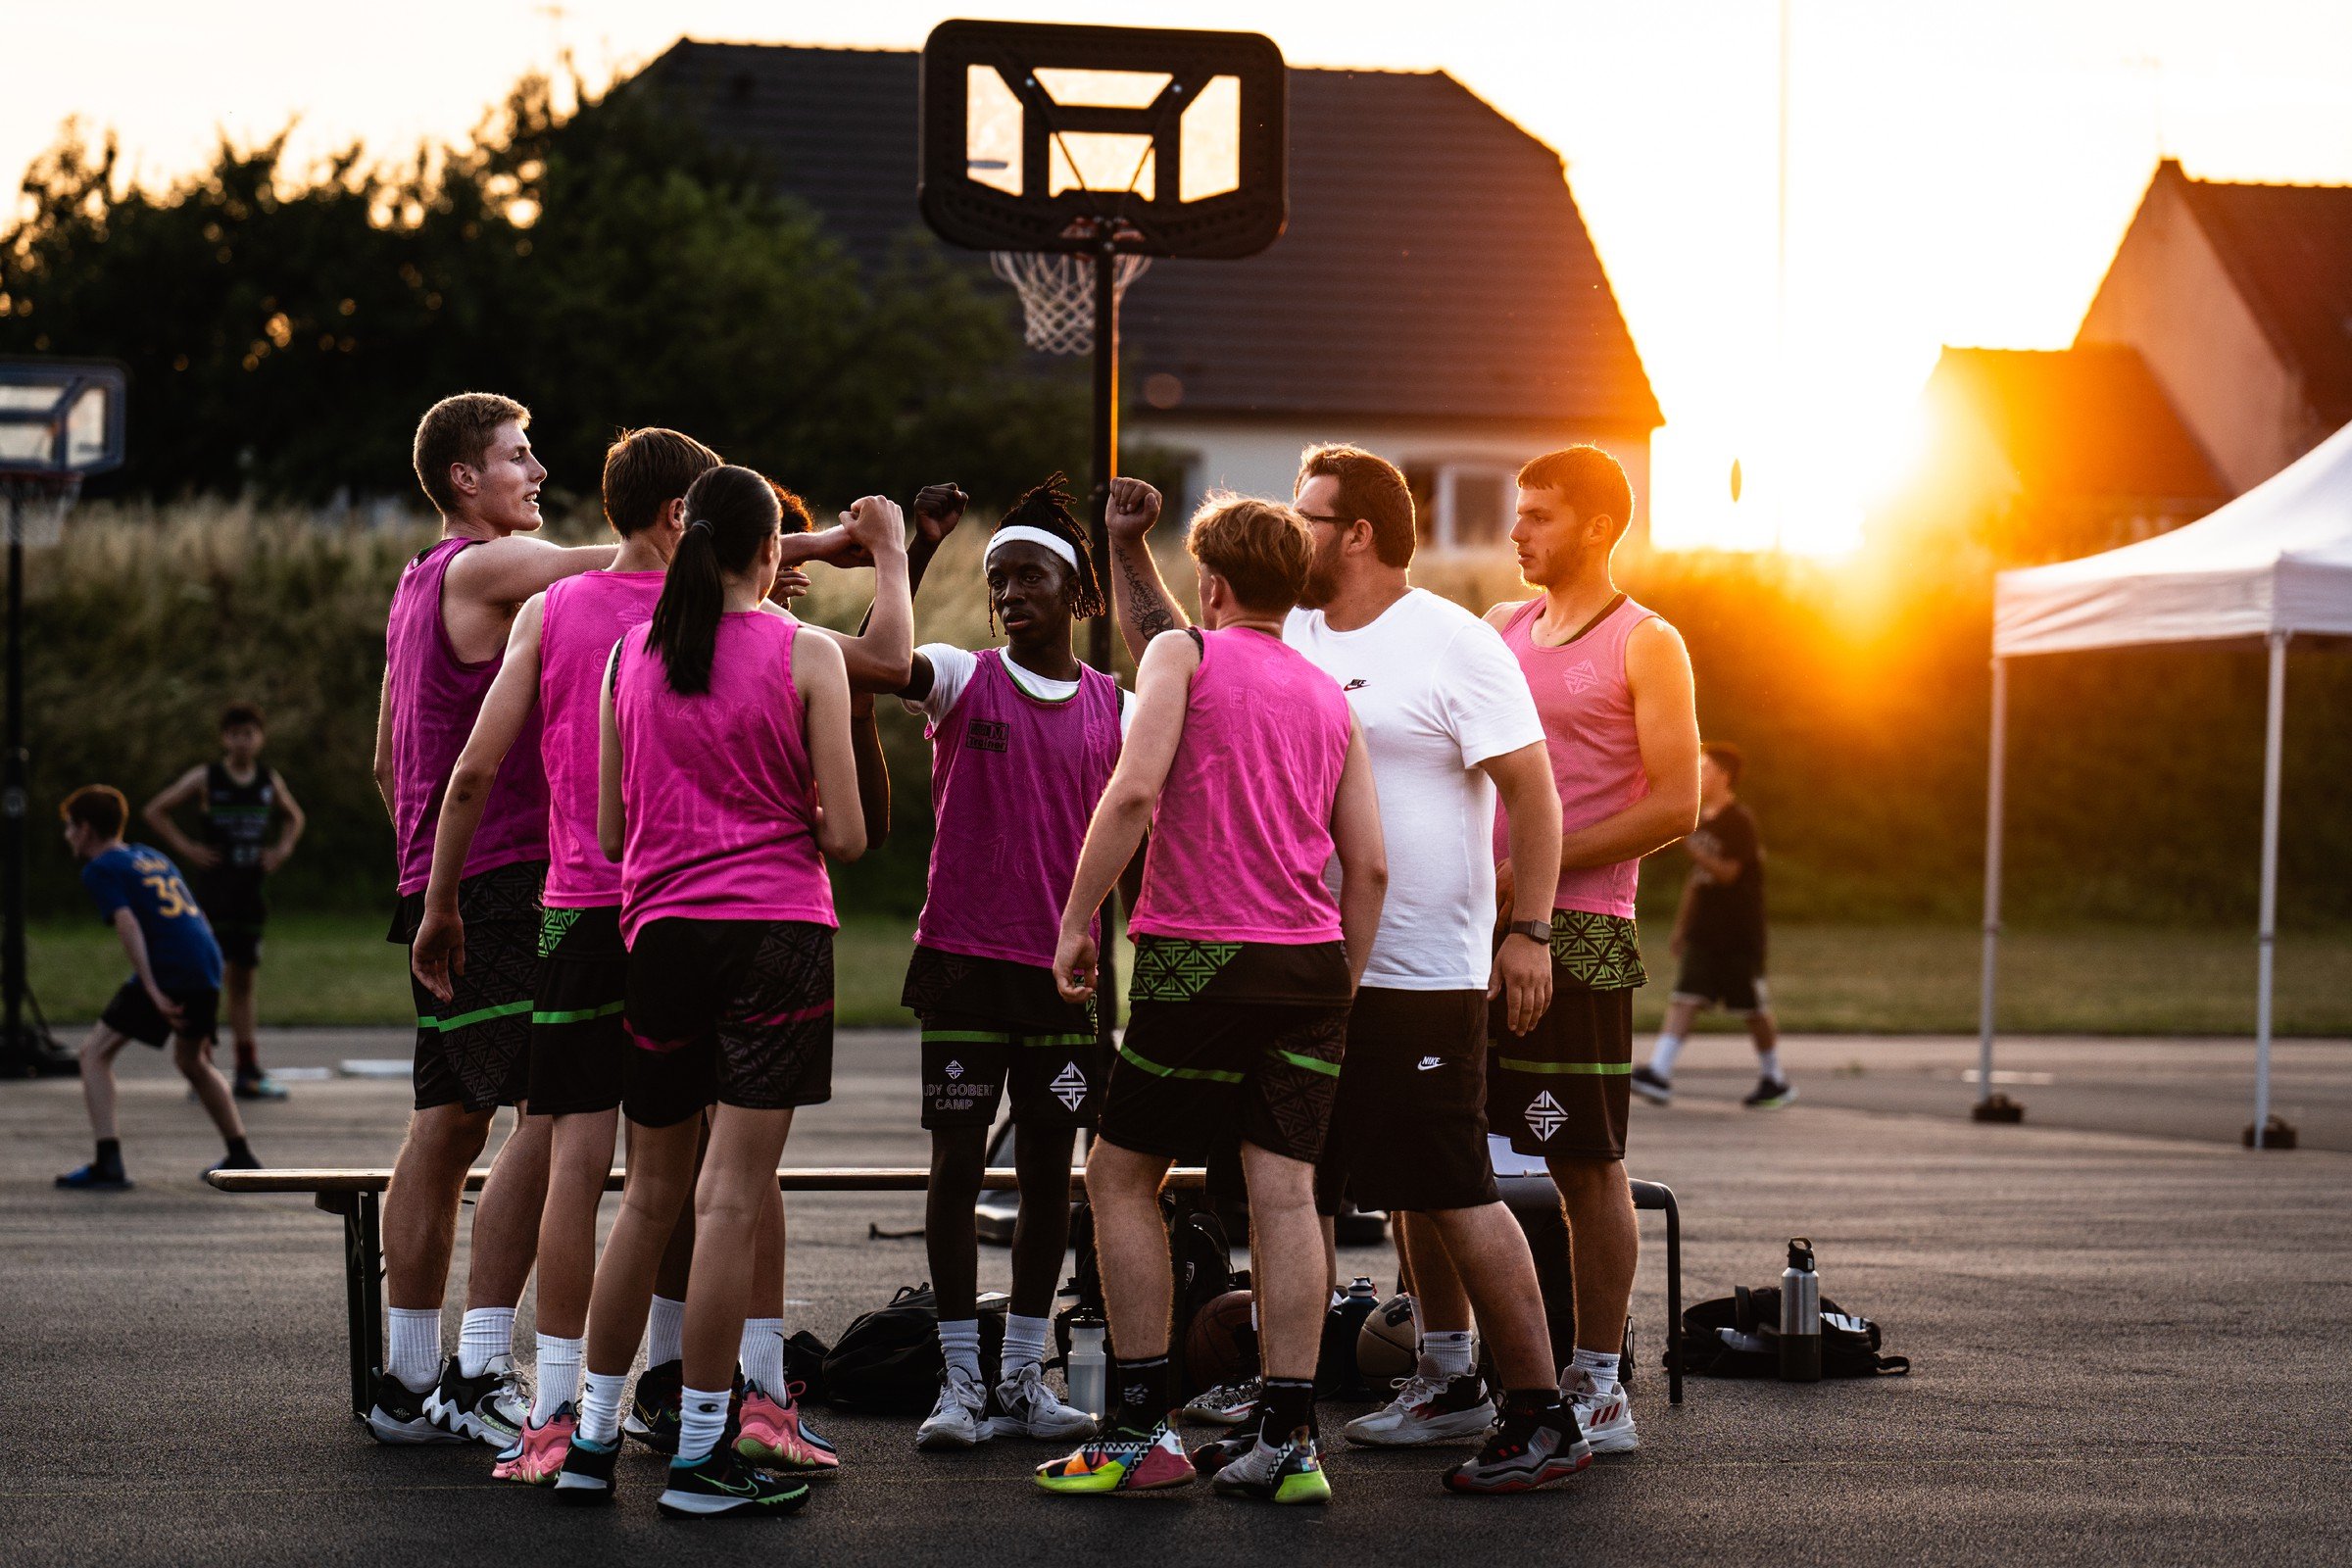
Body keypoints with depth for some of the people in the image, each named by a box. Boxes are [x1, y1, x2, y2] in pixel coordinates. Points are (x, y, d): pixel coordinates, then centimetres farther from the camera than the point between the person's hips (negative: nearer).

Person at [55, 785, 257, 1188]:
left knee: (95, 1053, 0)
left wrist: (153, 991, -20)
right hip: (208, 964, 8)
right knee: (191, 1060, 29)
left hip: (167, 969, -8)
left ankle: (108, 1164, -12)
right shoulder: (153, 856, 26)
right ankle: (241, 1157, 32)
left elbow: (128, 924, -13)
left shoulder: (99, 870, 2)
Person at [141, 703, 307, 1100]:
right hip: (214, 888, -5)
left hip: (251, 889, 5)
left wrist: (282, 848, 9)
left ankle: (248, 1072, 13)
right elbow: (154, 811, -1)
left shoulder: (270, 781, 9)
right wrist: (186, 848, -8)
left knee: (243, 979, 10)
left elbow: (296, 817, 27)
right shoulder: (205, 778, -4)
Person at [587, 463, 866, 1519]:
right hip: (777, 929, -4)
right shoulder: (806, 656, -3)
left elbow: (608, 830, 12)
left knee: (653, 1190, 12)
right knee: (733, 1193, -4)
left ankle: (594, 1434, 13)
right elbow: (845, 836, -4)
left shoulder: (628, 658, 8)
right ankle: (700, 1455, -4)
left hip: (660, 928, 4)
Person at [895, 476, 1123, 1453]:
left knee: (1048, 1170, 5)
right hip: (964, 959, -2)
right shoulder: (960, 680, 1)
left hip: (1066, 967, 2)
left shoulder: (1115, 709, 7)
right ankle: (961, 1380, 5)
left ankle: (1026, 1375, 13)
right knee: (957, 1162, -1)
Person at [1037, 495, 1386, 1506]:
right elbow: (1369, 864, 11)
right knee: (1285, 1194, 2)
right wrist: (1342, 987, 19)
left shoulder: (1183, 654, 0)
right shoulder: (1329, 696, 15)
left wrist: (1077, 920, -9)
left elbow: (1135, 789, -14)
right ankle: (1289, 1442, -1)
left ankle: (1141, 1433, 3)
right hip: (1310, 963, 5)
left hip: (1201, 957, -5)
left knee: (1120, 1176, 7)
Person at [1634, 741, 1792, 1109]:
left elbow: (1727, 871, -23)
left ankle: (1774, 1079, 19)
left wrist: (1688, 842, -28)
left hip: (1739, 937, -6)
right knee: (1685, 1001, -7)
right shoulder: (1700, 819, 13)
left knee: (1753, 1009, 4)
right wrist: (1681, 924, 22)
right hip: (1703, 934, 6)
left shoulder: (1739, 822, -12)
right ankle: (1658, 1073, -18)